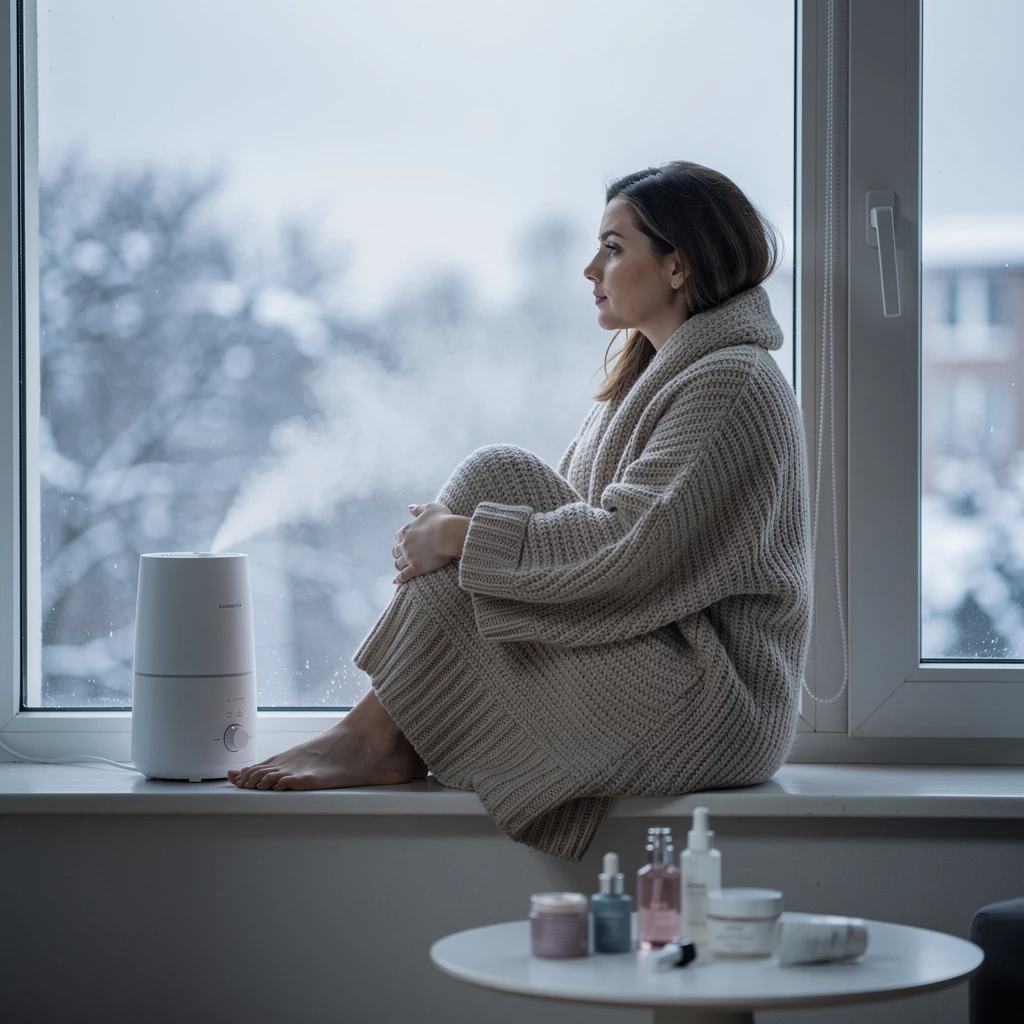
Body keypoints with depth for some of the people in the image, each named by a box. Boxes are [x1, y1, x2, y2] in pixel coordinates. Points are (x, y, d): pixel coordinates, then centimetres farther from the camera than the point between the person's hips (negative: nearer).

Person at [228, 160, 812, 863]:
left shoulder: (734, 382, -13)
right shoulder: (654, 373, 19)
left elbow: (630, 548, -23)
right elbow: (587, 523, 14)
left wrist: (462, 535, -19)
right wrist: (452, 530, -2)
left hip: (715, 710, -9)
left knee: (496, 475, -15)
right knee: (496, 484, 0)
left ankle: (376, 736, -13)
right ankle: (395, 739, -10)